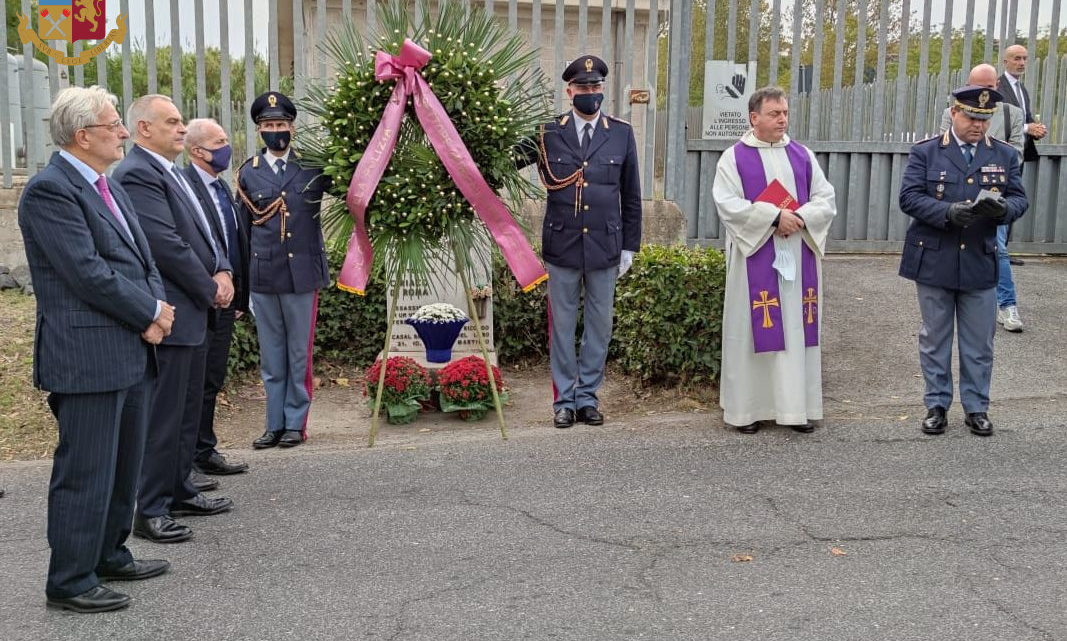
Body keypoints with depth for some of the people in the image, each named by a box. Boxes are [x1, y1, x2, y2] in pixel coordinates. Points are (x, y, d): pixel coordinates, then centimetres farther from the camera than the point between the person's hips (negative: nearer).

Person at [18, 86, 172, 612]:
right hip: (87, 357, -9)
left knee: (123, 465, 18)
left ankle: (110, 556, 33)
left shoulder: (107, 185, 16)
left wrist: (158, 307, -1)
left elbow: (141, 257, 17)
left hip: (131, 351, 10)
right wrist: (151, 313, -12)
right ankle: (70, 582, 11)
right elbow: (88, 273, -20)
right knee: (86, 471, -1)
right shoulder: (49, 190, -14)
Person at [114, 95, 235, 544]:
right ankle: (151, 511, 7)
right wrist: (210, 290, -12)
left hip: (194, 311, 10)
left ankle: (179, 490, 29)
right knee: (163, 416, -3)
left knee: (188, 410, 17)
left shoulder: (170, 172, 16)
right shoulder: (137, 174, -16)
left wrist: (222, 272, 1)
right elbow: (166, 245, -22)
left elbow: (201, 233, 18)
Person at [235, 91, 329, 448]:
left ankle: (296, 423, 13)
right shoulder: (248, 173, 8)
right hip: (262, 277, 2)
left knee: (299, 355, 4)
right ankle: (275, 425, 16)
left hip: (302, 274, -1)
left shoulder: (313, 168, 4)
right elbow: (241, 231, 9)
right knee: (271, 358, 8)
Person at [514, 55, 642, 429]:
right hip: (562, 247, -1)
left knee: (599, 326, 8)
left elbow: (631, 197, 8)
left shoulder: (622, 134, 5)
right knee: (562, 326, 6)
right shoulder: (548, 133, 0)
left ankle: (587, 397, 20)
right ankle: (564, 400, 17)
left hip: (605, 248, 1)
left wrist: (629, 246, 7)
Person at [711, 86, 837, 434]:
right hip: (755, 260, -3)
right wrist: (775, 216, -17)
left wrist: (801, 218, -12)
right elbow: (727, 204, -11)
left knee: (797, 329, 4)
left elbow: (826, 200, 8)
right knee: (752, 330, 0)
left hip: (799, 259, 4)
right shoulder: (734, 157, 1)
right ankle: (747, 408, 8)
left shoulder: (802, 155, 12)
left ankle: (796, 406, 10)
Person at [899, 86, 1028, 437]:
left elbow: (1019, 200, 5)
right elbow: (909, 197, -10)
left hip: (980, 263, 2)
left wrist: (1003, 208, -20)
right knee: (934, 338, 8)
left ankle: (977, 408, 20)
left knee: (979, 342, 8)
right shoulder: (925, 152, -2)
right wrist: (948, 212, -25)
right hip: (934, 261, -2)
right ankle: (936, 405, 20)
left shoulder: (1005, 155, 7)